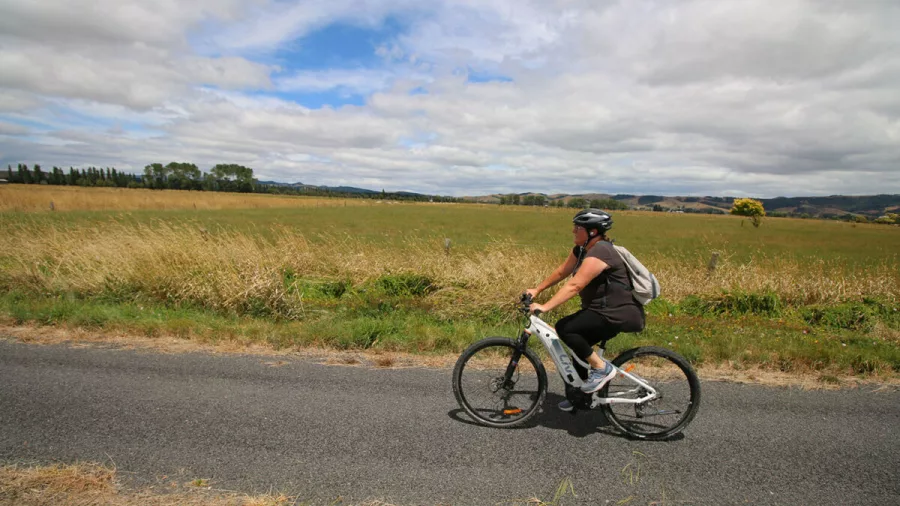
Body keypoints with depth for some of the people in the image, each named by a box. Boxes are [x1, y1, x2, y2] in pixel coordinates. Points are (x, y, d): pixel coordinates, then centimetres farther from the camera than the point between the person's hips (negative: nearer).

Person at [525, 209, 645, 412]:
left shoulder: (599, 252, -23)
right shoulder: (582, 249, 6)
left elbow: (574, 286, -31)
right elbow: (561, 272, 14)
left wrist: (545, 307, -34)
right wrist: (536, 290, 12)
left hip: (620, 315, -10)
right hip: (607, 311, 10)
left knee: (564, 328, -21)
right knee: (579, 346, 19)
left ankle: (602, 368, -6)